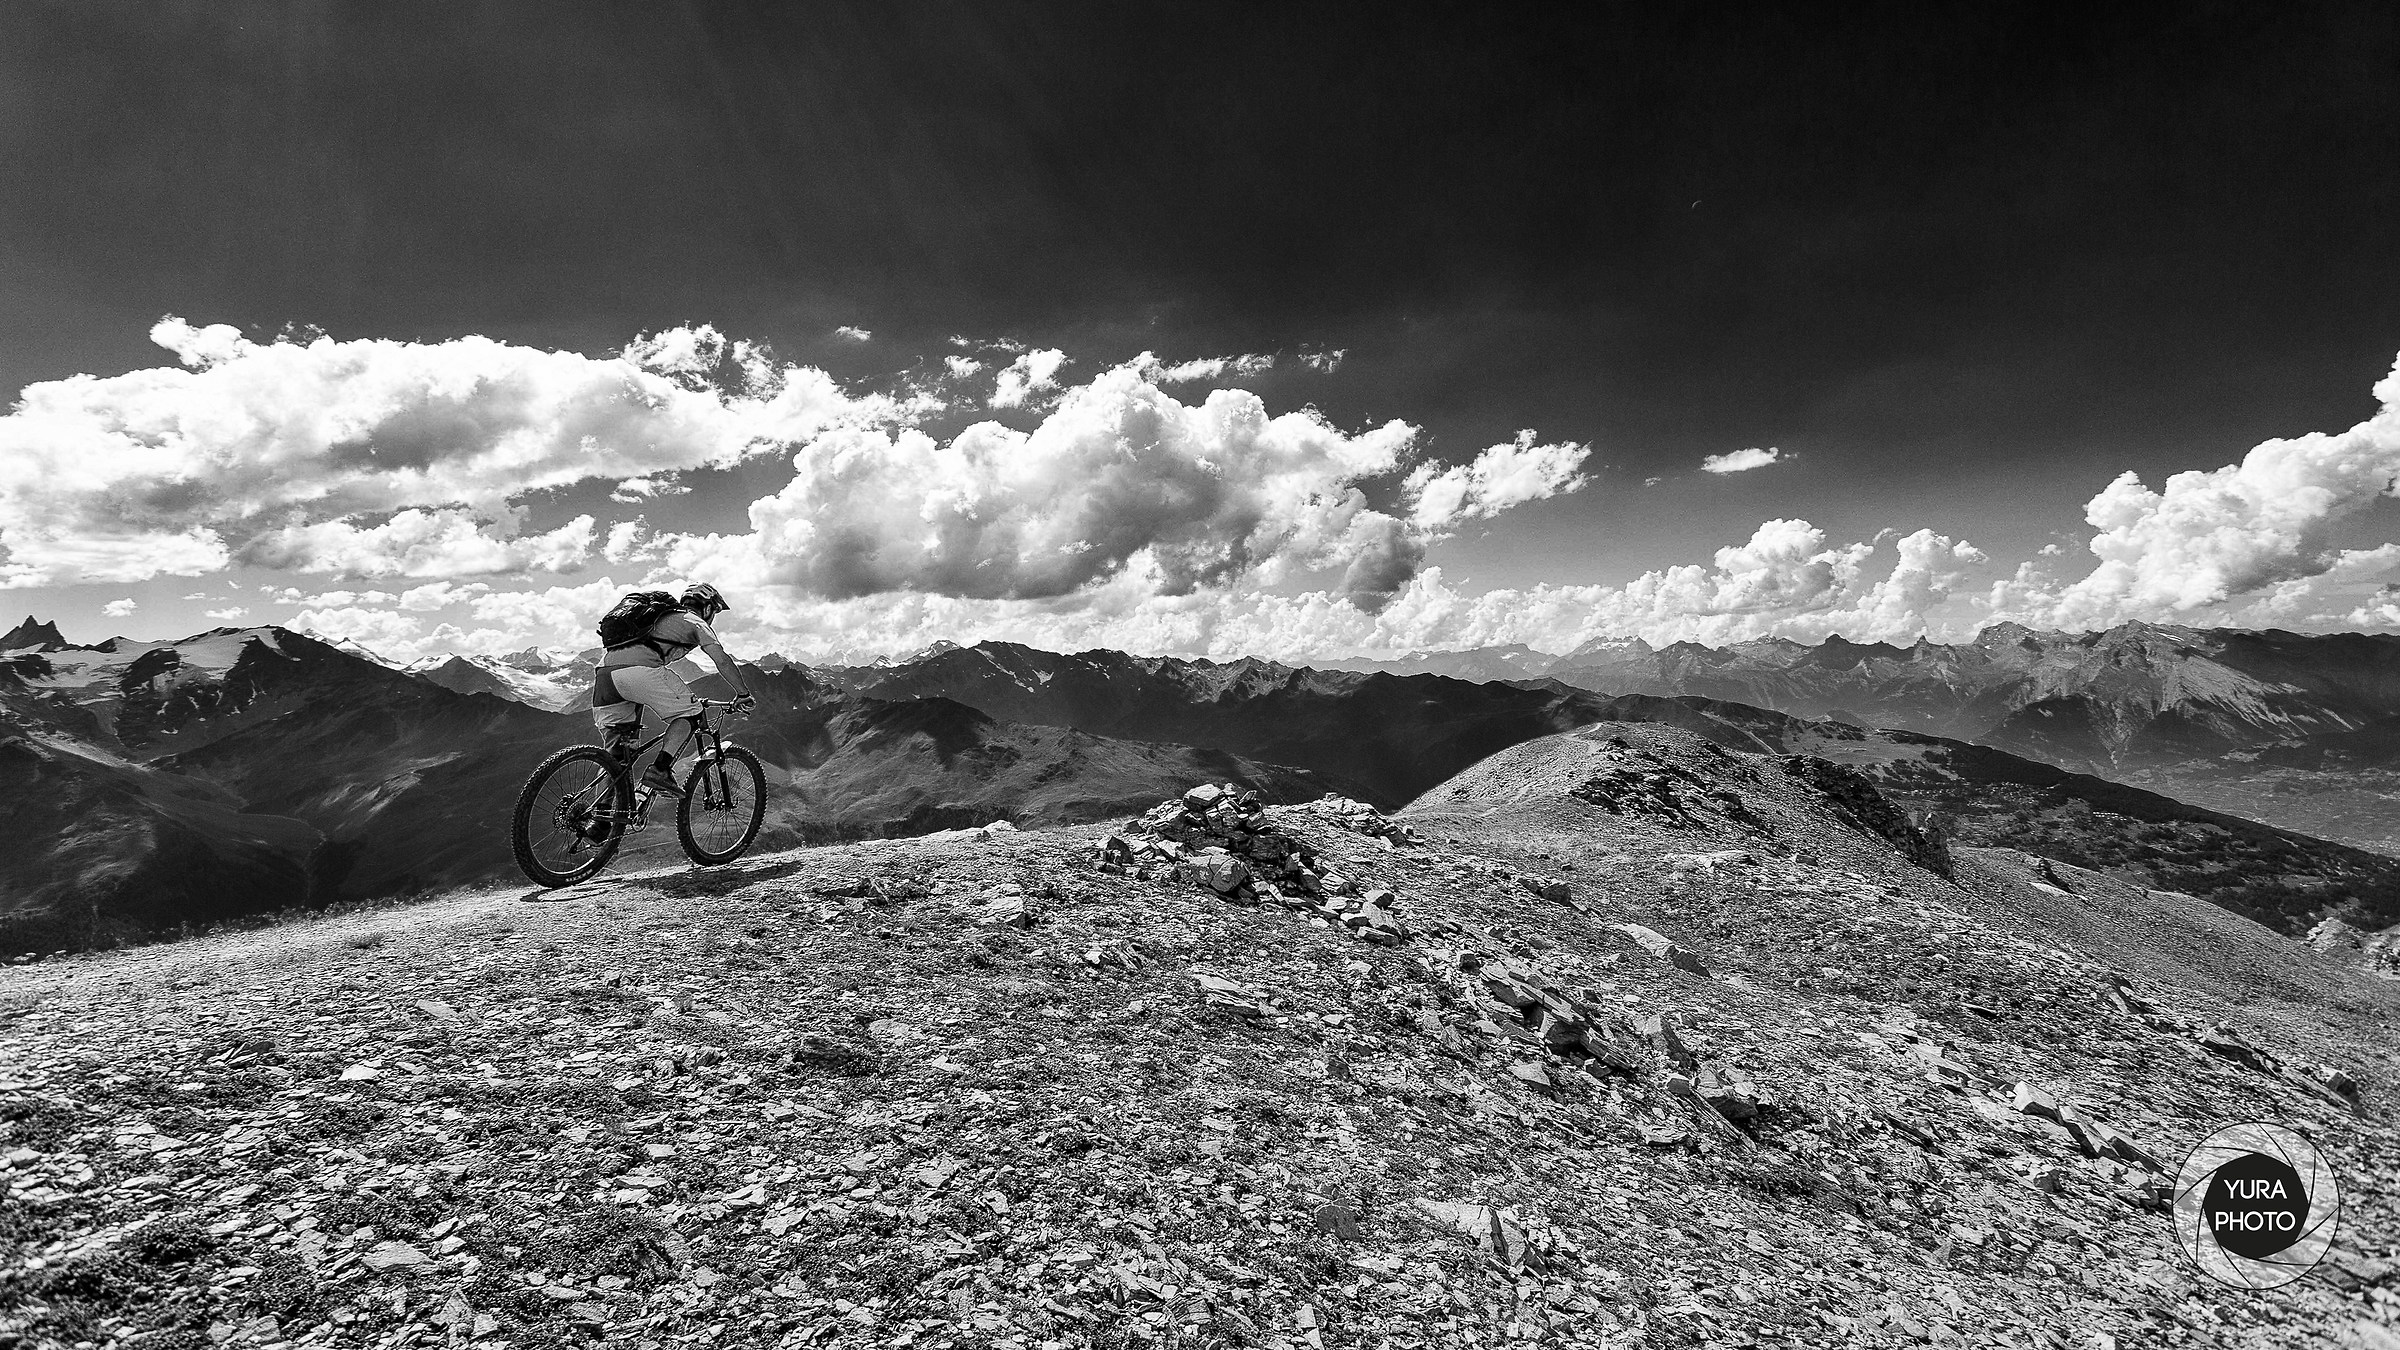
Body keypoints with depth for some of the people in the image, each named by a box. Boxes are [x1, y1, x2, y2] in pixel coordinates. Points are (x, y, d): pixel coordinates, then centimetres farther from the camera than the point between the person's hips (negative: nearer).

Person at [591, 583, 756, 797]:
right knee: (689, 715, 4)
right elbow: (722, 660, 3)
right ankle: (660, 771, -12)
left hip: (604, 670, 8)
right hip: (639, 670, -8)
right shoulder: (696, 622, 17)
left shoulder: (662, 617, 41)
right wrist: (743, 693, 11)